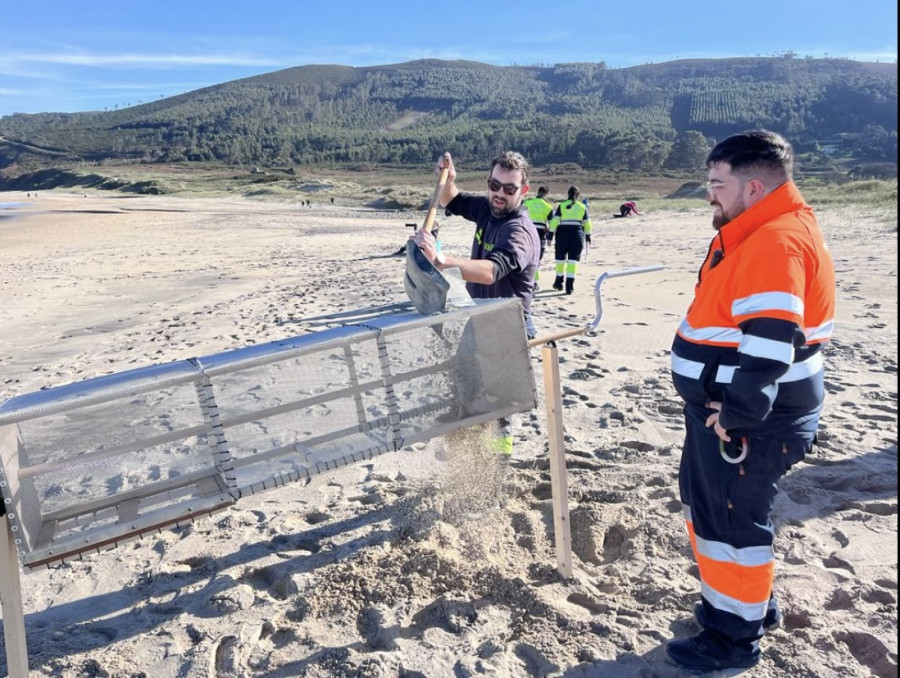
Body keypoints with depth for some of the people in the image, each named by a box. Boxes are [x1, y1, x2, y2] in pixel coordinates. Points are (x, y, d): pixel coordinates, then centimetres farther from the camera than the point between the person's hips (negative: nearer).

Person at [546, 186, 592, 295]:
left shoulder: (561, 205, 2)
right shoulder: (582, 207, 8)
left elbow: (554, 221, -5)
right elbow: (587, 224, 13)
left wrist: (550, 236, -3)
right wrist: (588, 236, 25)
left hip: (563, 234, -1)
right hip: (577, 234, 1)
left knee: (560, 258, 15)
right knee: (573, 260, 0)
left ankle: (559, 282, 27)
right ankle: (569, 286, -7)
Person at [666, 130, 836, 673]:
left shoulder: (777, 242, -22)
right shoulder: (758, 235, 12)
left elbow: (771, 345, -30)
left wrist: (736, 416, -24)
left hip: (750, 422, -10)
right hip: (726, 408, 10)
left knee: (730, 521, 4)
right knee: (705, 503, 22)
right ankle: (753, 602, 40)